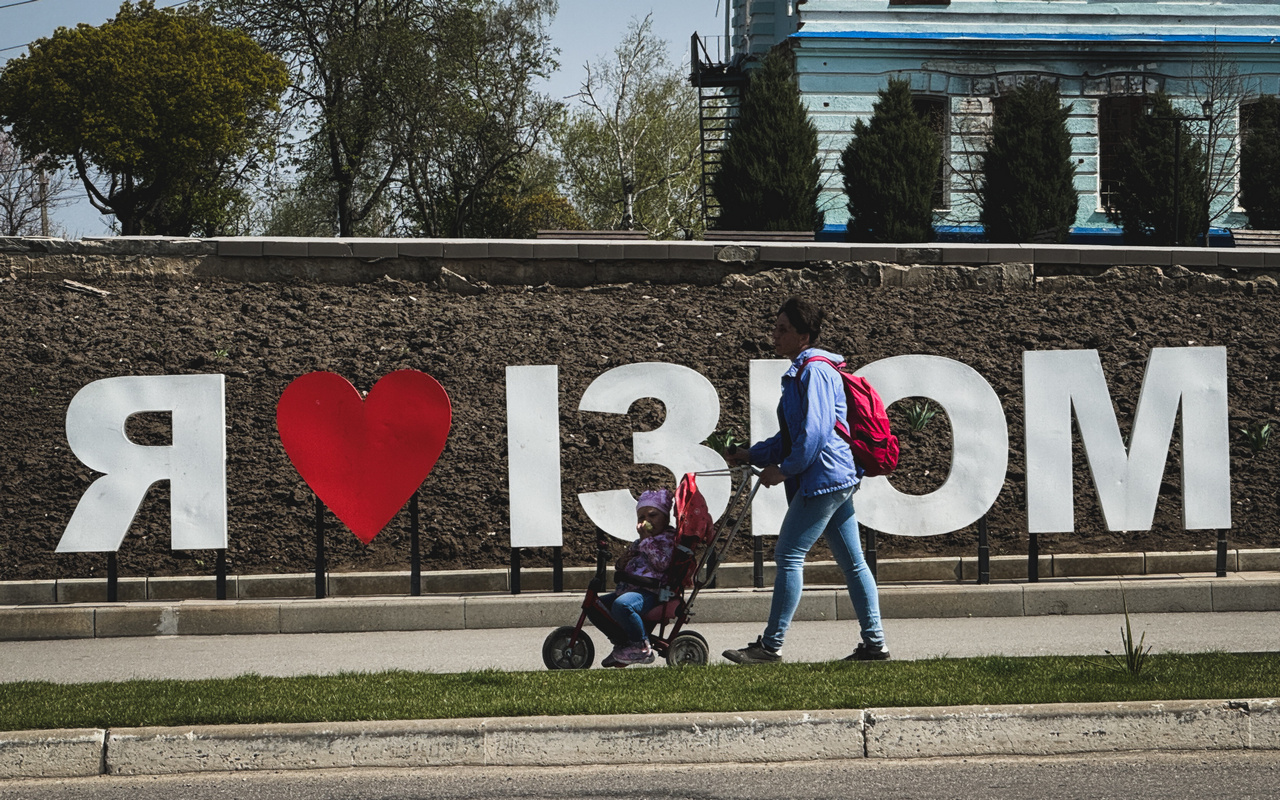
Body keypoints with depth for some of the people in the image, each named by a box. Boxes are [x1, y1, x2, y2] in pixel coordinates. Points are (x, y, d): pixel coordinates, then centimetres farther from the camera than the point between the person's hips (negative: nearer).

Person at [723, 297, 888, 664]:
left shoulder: (814, 371, -13)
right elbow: (792, 436, 25)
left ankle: (771, 645, -7)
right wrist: (753, 455, 18)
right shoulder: (801, 371, 19)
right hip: (839, 479, 11)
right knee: (852, 561, 9)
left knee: (789, 554, -8)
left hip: (824, 477, -11)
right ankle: (874, 643, 10)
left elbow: (816, 432, -21)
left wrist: (784, 469, -15)